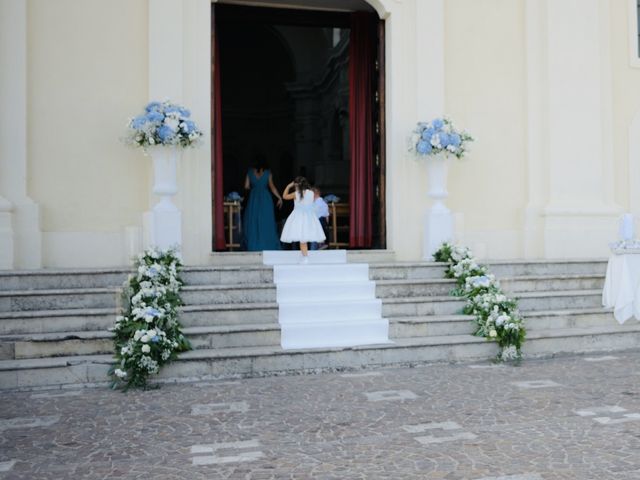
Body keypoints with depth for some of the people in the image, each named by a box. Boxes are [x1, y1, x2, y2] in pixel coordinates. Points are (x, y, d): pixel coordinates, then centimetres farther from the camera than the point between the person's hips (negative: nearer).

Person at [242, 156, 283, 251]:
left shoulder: (250, 172, 2)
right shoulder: (268, 173, -2)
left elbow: (246, 186, 1)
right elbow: (272, 187, -6)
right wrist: (280, 197, -2)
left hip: (253, 198, 1)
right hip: (265, 198, -1)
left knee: (253, 222, 7)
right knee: (266, 222, 4)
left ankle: (253, 246, 5)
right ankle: (267, 245, 3)